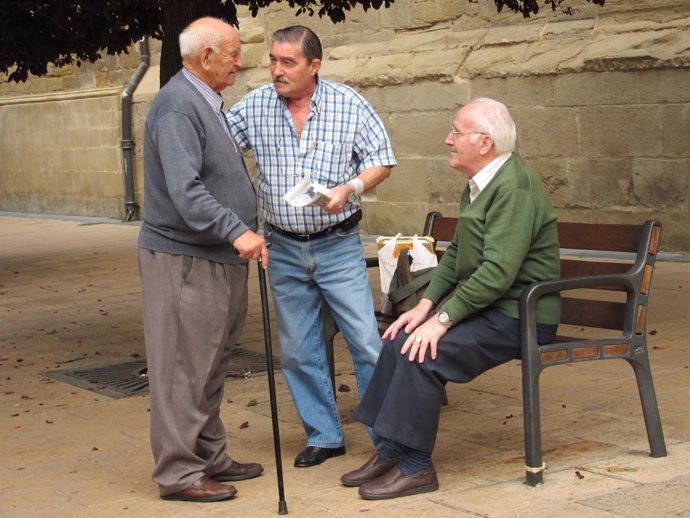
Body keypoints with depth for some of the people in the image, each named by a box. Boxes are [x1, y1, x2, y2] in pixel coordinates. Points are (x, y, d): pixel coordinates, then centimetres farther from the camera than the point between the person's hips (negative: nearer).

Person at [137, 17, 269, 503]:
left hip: (217, 259, 10)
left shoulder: (208, 103, 16)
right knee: (183, 368, -4)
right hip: (183, 259, -10)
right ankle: (178, 471, 3)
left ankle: (210, 457, 27)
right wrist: (236, 231, -32)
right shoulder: (177, 106, -17)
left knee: (210, 367, 17)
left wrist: (243, 232, 21)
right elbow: (185, 190, -28)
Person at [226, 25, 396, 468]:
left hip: (338, 246, -3)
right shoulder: (254, 107, -1)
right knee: (298, 351, 9)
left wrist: (349, 189, -19)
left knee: (367, 342, -4)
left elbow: (381, 161, -2)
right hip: (284, 249, 3)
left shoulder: (350, 104, -6)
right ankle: (324, 436, 23)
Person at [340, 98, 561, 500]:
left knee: (421, 355, -22)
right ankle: (391, 453, 4)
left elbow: (498, 273, -27)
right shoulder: (480, 184, 13)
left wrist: (442, 319, -23)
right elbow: (455, 254, 19)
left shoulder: (514, 188, -20)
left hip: (519, 316, -10)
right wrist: (426, 305, 7)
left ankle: (416, 467, -10)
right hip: (485, 306, 10)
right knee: (400, 341, -2)